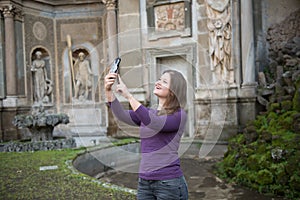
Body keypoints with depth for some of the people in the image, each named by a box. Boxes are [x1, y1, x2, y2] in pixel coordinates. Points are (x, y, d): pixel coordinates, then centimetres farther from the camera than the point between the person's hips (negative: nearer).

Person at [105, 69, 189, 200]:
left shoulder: (179, 115, -6)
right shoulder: (148, 113, 12)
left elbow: (155, 124, -25)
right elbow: (122, 116, -6)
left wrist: (128, 96, -27)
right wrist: (108, 91, -20)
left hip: (169, 182, -5)